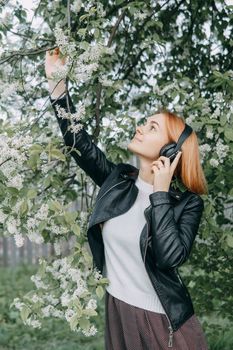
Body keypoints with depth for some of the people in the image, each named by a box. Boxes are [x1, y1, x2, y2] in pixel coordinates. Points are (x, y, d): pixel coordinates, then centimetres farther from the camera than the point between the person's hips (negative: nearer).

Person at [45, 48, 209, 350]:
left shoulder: (187, 202, -11)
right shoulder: (119, 179, 1)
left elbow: (170, 257, -25)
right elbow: (79, 143, 0)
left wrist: (160, 193, -20)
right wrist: (56, 82, -4)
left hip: (164, 321, -4)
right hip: (117, 310, 4)